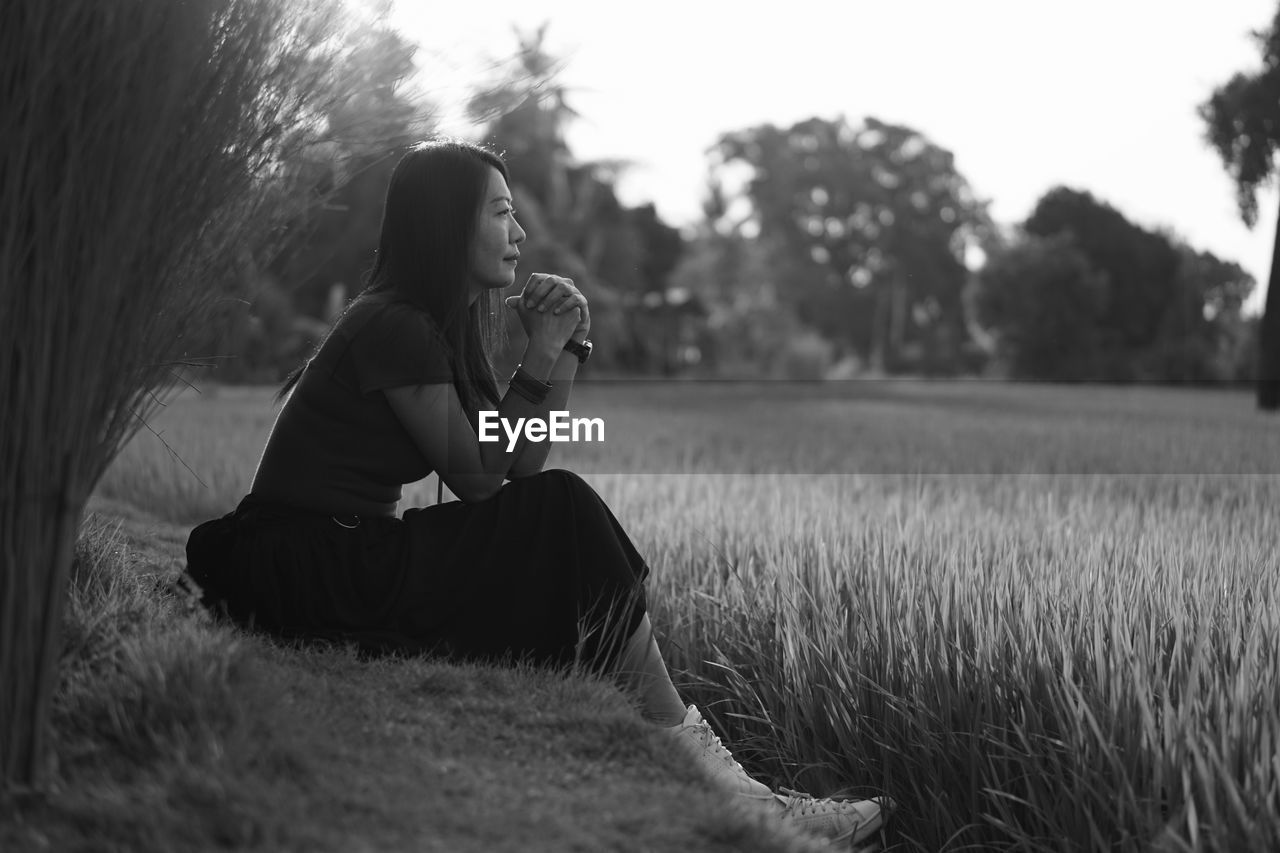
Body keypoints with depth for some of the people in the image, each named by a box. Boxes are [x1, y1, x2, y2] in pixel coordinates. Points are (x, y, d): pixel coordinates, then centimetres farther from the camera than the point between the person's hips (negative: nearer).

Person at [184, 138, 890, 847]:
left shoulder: (444, 322, 14)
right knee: (565, 519, -15)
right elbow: (478, 482, -12)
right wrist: (543, 357, -11)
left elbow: (522, 466, 8)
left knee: (562, 510, -4)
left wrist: (567, 348, -2)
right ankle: (706, 776, -14)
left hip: (353, 547, 9)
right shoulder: (395, 326, -15)